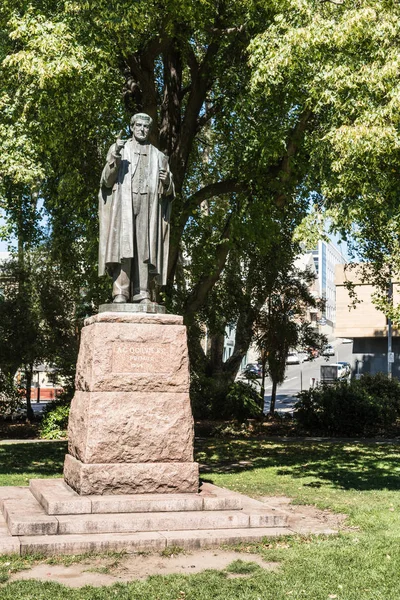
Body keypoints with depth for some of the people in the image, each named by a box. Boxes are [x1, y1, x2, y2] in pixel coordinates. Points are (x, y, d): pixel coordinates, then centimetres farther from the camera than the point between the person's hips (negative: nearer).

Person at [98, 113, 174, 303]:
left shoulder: (158, 156, 21)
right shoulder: (118, 149, 15)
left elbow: (168, 191, 16)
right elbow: (107, 180, 2)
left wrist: (167, 182, -8)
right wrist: (115, 155, -14)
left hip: (148, 209, 2)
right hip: (123, 205, -2)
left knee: (145, 250, -8)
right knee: (123, 247, -15)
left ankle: (142, 294, -11)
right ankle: (120, 294, -19)